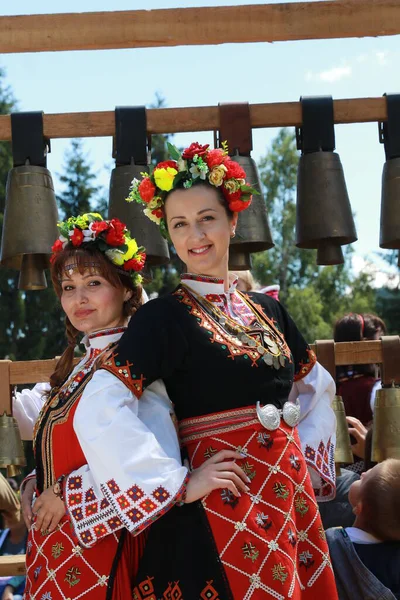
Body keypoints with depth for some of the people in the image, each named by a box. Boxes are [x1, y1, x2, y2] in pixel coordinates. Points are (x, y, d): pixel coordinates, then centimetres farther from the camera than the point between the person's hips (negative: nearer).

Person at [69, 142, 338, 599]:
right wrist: (178, 487, -16)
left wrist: (309, 462, 9)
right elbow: (98, 414, -19)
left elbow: (317, 390, 23)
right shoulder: (163, 317, -8)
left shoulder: (267, 310, 9)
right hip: (218, 514, -6)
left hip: (291, 505, 6)